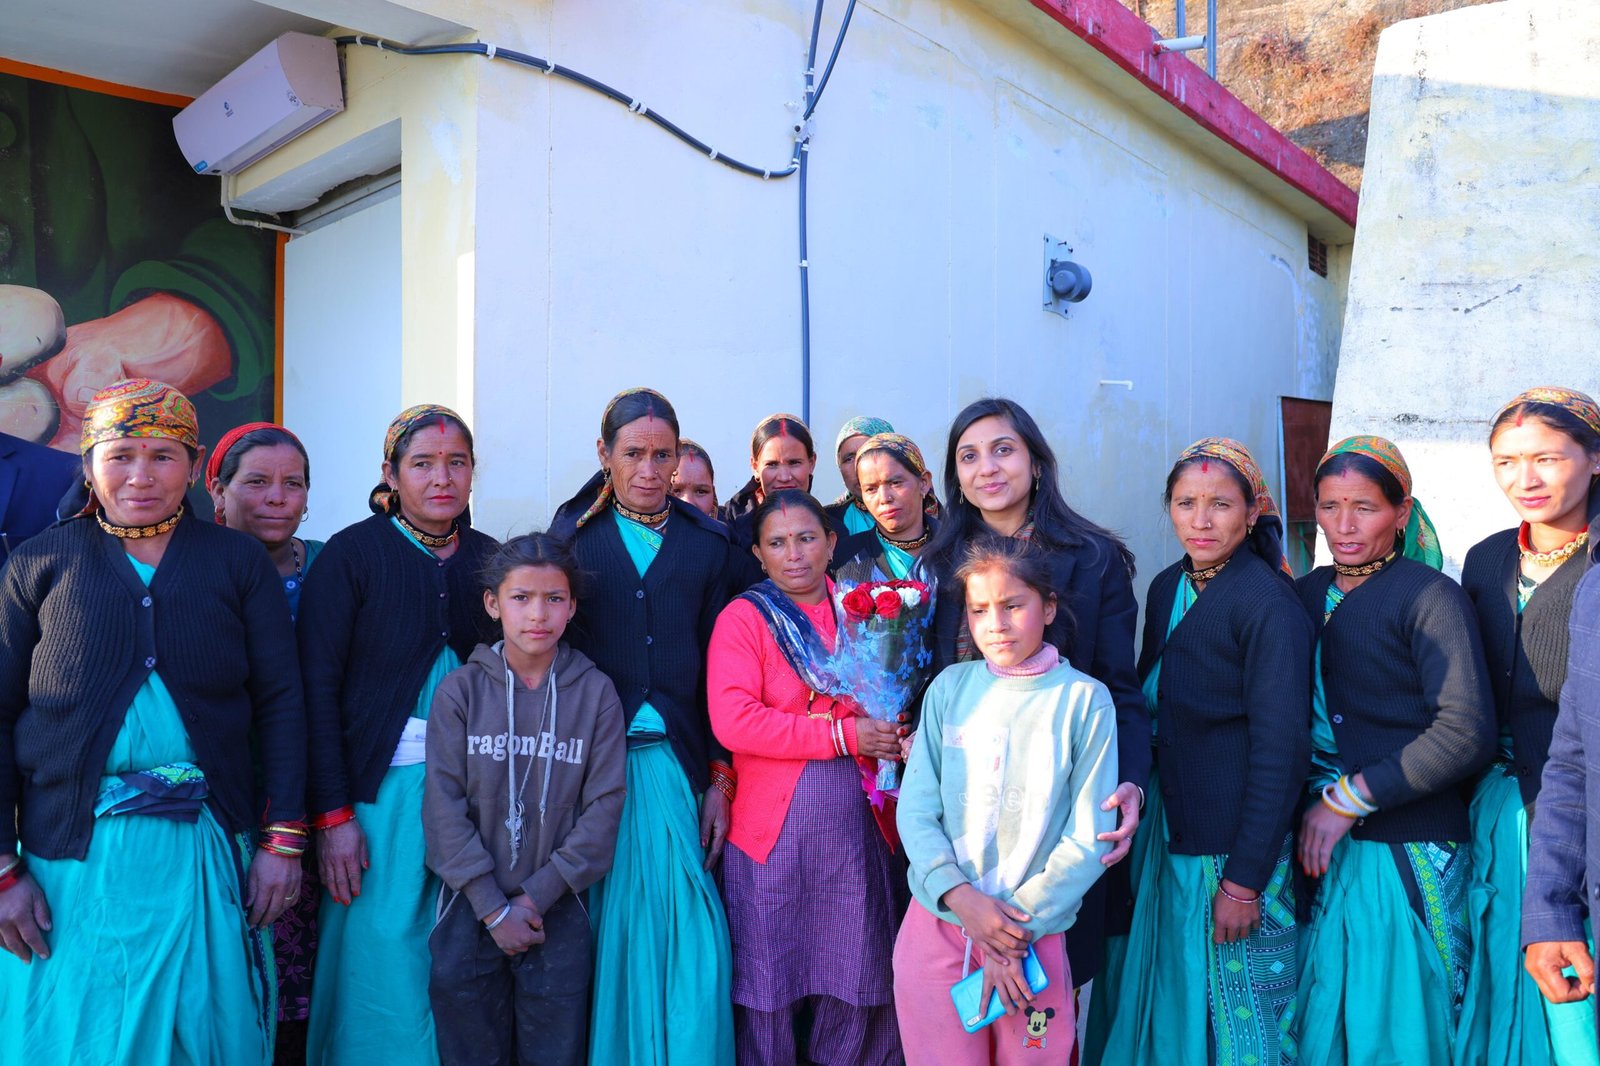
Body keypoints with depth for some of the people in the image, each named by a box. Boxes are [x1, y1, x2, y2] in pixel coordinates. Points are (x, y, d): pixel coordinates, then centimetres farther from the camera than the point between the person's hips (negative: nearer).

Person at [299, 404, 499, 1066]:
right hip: (382, 785, -3)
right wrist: (332, 815, -12)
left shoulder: (491, 558, 6)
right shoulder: (352, 553, -5)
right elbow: (317, 687, -8)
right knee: (383, 948, 2)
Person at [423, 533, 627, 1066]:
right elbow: (444, 803, -6)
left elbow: (604, 804, -5)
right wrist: (492, 906, -10)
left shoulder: (595, 692, -2)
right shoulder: (459, 690, -3)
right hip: (470, 904, 0)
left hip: (559, 908, 0)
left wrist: (539, 894, -10)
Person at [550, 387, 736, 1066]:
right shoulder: (573, 534, 5)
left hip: (676, 762, 1)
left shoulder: (707, 541, 7)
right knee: (607, 928, 6)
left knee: (688, 932, 1)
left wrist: (720, 779, 0)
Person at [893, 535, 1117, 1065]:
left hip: (1035, 934, -1)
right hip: (936, 924, 2)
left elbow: (1089, 837, -6)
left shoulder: (1085, 700, -5)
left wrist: (1019, 928, -10)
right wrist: (960, 896, -14)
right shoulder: (949, 688, 0)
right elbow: (916, 811, -1)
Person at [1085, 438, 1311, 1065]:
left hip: (1235, 847, -6)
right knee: (1164, 1000, 17)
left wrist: (1246, 877, -17)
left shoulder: (1269, 605, -16)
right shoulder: (1167, 589, 6)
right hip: (1165, 831, 7)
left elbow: (1281, 749, -17)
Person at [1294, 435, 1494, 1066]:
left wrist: (1347, 799, -17)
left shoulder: (1431, 597, -9)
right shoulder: (1307, 595, 8)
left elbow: (1466, 735, -18)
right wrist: (1307, 809, -1)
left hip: (1409, 854, -5)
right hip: (1323, 847, 5)